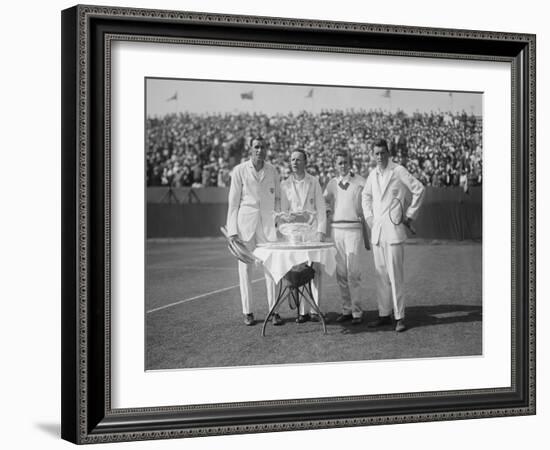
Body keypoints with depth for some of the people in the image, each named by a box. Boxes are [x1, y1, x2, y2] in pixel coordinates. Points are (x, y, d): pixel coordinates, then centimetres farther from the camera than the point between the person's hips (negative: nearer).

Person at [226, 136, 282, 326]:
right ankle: (248, 312, 10)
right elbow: (233, 201, 0)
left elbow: (277, 198, 13)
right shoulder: (239, 171, -1)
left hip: (267, 224, 2)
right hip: (245, 223, -2)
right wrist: (232, 230, -4)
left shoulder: (272, 171, 6)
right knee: (245, 268, 3)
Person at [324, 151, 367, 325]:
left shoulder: (360, 181, -1)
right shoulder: (332, 183, 12)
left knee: (353, 273, -8)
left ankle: (357, 312, -3)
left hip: (354, 229, -4)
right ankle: (346, 309, 13)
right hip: (336, 229, 4)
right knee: (340, 273, 5)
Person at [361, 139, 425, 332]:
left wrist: (410, 215, -3)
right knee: (381, 275, 8)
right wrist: (368, 216, 18)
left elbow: (419, 189, -4)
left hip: (394, 229, -6)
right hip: (376, 230, 6)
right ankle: (384, 314, 14)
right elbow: (366, 195, 30)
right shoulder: (373, 175, 13)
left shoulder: (399, 171, -6)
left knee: (395, 275, -8)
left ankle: (400, 317, -4)